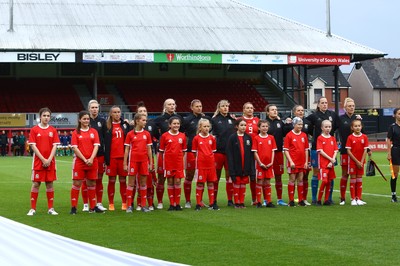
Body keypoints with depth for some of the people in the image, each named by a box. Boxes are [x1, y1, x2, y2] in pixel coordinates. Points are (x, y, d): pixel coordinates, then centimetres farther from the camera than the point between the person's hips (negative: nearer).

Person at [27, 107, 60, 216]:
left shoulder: (53, 130, 5)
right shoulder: (34, 130, -1)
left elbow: (54, 146, 2)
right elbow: (33, 146, -6)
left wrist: (49, 159, -10)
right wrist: (43, 159, -12)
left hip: (50, 161, 2)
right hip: (38, 161, -2)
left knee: (50, 184, 5)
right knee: (36, 184, -1)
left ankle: (51, 208, 11)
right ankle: (32, 209, 5)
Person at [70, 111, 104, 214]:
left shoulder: (94, 131, 8)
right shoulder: (76, 132, 2)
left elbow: (96, 146, 2)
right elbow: (75, 148, -5)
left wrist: (91, 159, -12)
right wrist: (85, 159, -12)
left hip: (92, 162, 2)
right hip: (79, 161, -2)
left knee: (92, 184, 7)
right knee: (77, 183, -4)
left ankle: (93, 207, 14)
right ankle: (73, 207, 1)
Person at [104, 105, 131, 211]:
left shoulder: (125, 125, 8)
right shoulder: (107, 126, 3)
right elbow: (105, 143, -1)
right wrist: (106, 158, -8)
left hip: (123, 156, 1)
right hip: (112, 157, -1)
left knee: (123, 180, 5)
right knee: (112, 180, 4)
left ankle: (124, 203, 12)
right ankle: (111, 204, 11)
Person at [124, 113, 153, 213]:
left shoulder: (147, 134, 7)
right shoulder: (130, 134, -1)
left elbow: (149, 149, 9)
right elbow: (127, 149, 1)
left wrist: (151, 163, 6)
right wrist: (125, 164, -2)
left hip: (144, 161, 3)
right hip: (133, 160, -2)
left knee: (143, 183, 6)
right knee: (131, 183, 0)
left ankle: (143, 205, 12)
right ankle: (129, 206, 5)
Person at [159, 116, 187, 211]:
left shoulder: (182, 136, 6)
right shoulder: (165, 136, 0)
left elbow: (184, 151, 10)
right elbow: (161, 151, 4)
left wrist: (184, 164, 5)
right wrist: (161, 164, 0)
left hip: (179, 162, 1)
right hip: (168, 162, -1)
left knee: (177, 182, -1)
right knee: (170, 182, 2)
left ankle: (177, 204, 7)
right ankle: (171, 204, 8)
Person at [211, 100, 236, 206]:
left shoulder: (233, 119, 11)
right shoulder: (214, 119, 2)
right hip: (218, 151, -2)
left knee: (230, 176, 5)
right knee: (216, 176, 4)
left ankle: (230, 200, 11)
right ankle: (214, 200, 10)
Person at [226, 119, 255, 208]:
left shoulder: (248, 138, 6)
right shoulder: (232, 138, -5)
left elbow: (251, 154, 6)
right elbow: (229, 154, -8)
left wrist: (252, 169, 0)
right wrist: (231, 170, -13)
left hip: (245, 167, 3)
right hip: (236, 166, -3)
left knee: (243, 185, 8)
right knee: (236, 185, 4)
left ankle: (242, 202, 16)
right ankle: (237, 203, 13)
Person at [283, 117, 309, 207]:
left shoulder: (304, 135, 7)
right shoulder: (289, 135, -6)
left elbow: (306, 149, 11)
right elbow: (286, 150, -7)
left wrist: (306, 162, 6)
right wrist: (290, 161, -14)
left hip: (302, 162, 4)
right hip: (293, 162, -4)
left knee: (300, 180, 9)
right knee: (292, 180, 1)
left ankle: (301, 200, 15)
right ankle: (291, 200, 6)